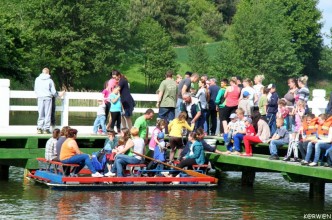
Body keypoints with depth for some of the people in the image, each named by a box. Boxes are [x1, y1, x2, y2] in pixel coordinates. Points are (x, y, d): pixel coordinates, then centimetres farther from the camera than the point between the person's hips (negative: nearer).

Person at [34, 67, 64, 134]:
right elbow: (53, 91, 1)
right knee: (47, 114, 1)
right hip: (48, 97, -2)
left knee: (40, 114, 6)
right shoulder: (50, 80, 0)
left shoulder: (37, 79, 6)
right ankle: (46, 129, -1)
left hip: (40, 98, 2)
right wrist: (58, 94, 19)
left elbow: (35, 90, 9)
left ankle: (39, 128, 0)